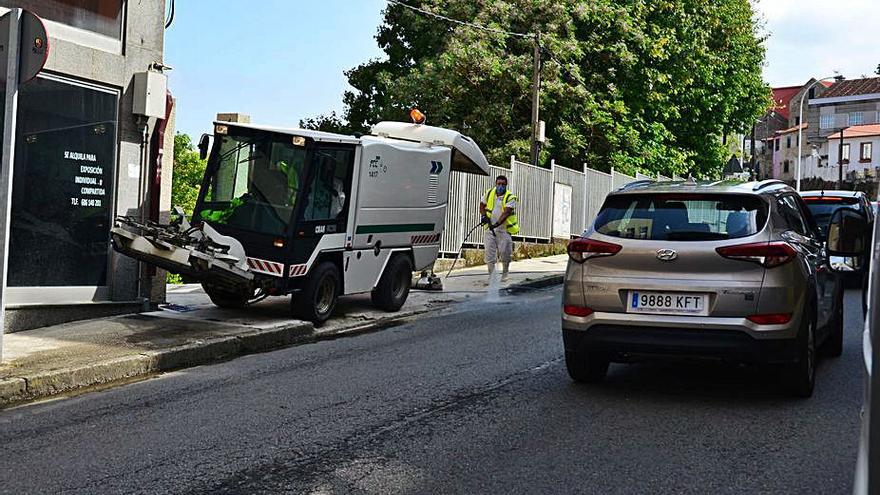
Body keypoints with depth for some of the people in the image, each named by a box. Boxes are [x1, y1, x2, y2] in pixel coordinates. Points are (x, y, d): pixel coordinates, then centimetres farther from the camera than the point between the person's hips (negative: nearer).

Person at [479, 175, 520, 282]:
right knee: (489, 252, 0)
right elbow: (482, 206, 18)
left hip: (504, 229, -3)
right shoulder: (489, 193, 6)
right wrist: (484, 216, -2)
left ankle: (504, 274, 20)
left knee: (505, 253, -1)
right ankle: (491, 275, 10)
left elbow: (506, 212, -19)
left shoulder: (510, 197, -7)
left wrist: (497, 223, -32)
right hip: (489, 228, 3)